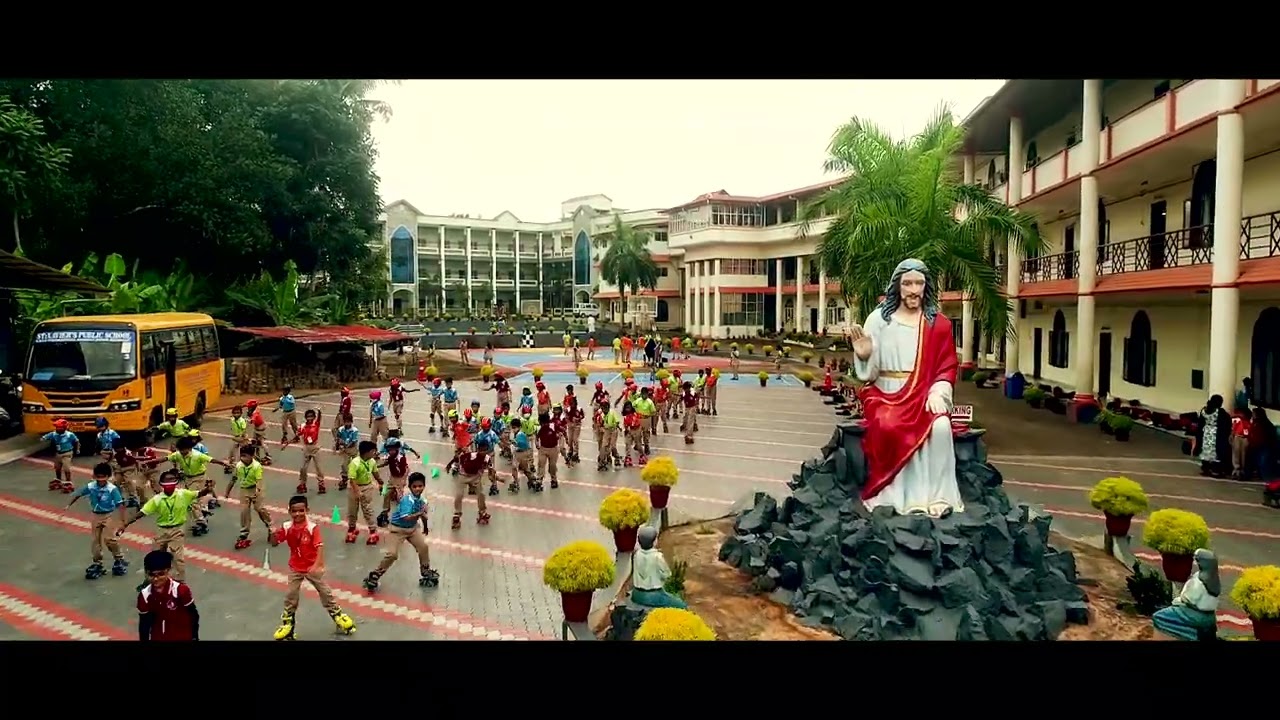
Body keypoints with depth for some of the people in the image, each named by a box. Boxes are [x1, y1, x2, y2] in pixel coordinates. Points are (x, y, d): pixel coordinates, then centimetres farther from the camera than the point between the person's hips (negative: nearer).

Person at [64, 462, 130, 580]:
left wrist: (123, 520, -25)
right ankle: (97, 563, 26)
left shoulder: (112, 489, -23)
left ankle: (120, 559, 5)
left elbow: (120, 505, -22)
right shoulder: (90, 487, -10)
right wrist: (68, 506, 6)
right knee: (95, 540, 12)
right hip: (96, 516, 5)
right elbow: (78, 494, 8)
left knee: (109, 538, -16)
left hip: (109, 516, -5)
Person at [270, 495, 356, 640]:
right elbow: (274, 543, -6)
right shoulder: (286, 527, -11)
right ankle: (287, 622, 25)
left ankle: (337, 614, 26)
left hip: (313, 567, -2)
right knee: (291, 596, 8)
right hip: (295, 568, 2)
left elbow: (320, 547, -26)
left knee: (325, 591, 9)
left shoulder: (312, 527, -22)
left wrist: (317, 565, -39)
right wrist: (274, 534, -29)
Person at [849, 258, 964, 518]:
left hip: (924, 395, 1)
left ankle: (937, 496, -20)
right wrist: (863, 356, -20)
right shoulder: (879, 318, 3)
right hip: (885, 394, -1)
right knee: (889, 429, -34)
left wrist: (937, 393, -12)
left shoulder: (939, 323, 9)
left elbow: (948, 367, 7)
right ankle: (895, 496, -21)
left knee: (941, 427, -31)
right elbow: (869, 372, 3)